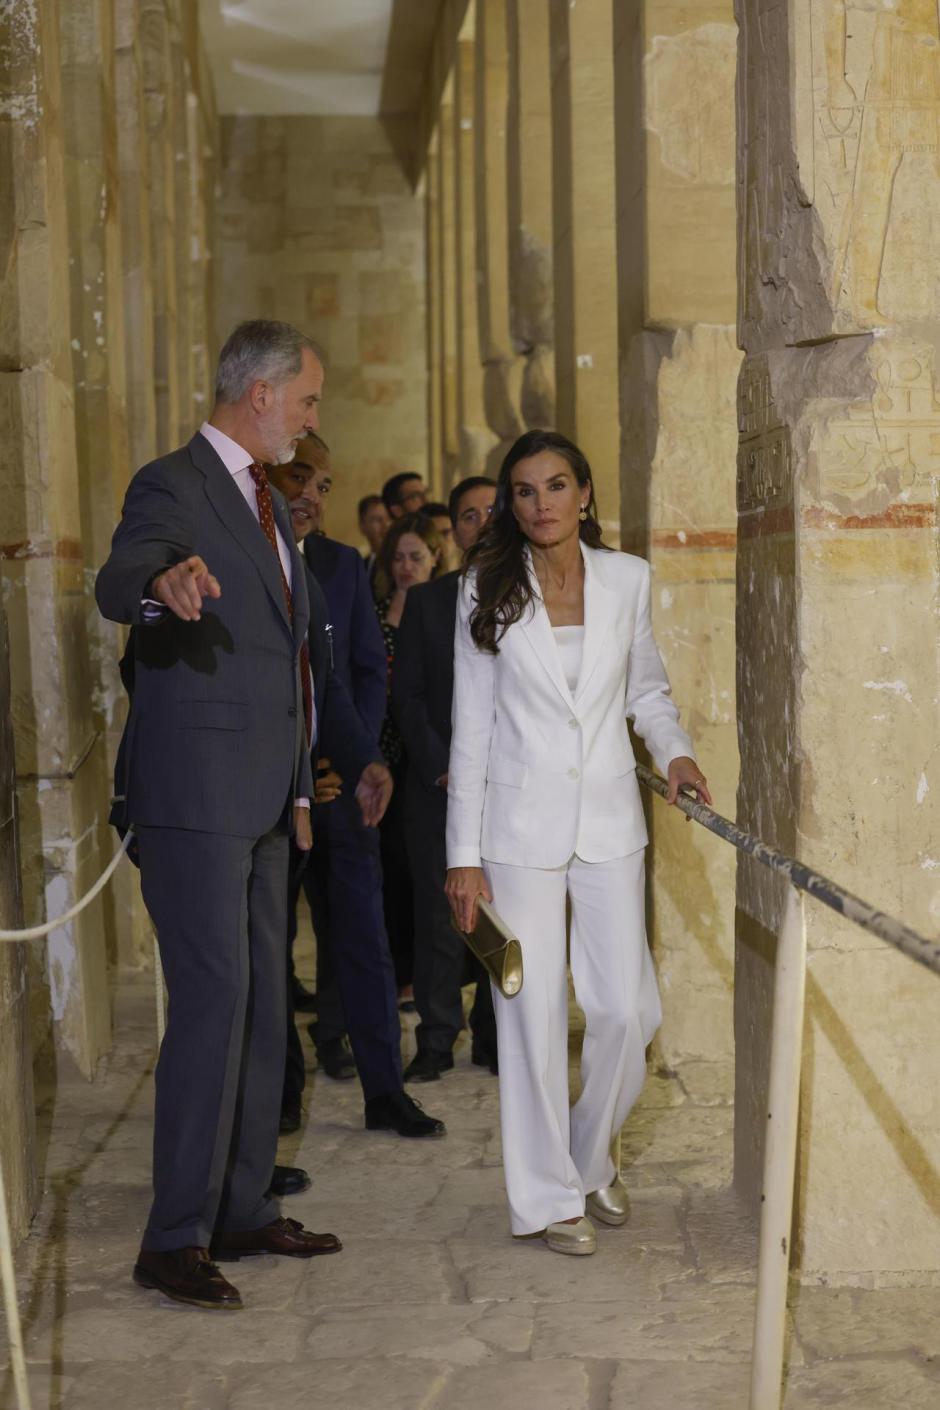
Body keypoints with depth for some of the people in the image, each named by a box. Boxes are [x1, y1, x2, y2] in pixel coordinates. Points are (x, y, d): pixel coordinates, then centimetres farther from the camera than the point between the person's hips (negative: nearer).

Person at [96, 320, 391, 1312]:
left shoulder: (264, 501, 19)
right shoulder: (174, 486, -10)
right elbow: (117, 584, -31)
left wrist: (297, 786, 27)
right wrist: (163, 582, -54)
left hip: (259, 801, 10)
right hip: (196, 794, -9)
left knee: (262, 1007, 13)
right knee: (211, 1004, -11)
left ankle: (243, 1211, 24)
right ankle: (174, 1240, -4)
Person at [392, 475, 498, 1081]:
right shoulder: (425, 601, 8)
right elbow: (408, 695, 5)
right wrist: (441, 767, -6)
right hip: (440, 782, 0)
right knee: (440, 913, -2)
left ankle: (493, 1036, 14)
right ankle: (437, 1041, 8)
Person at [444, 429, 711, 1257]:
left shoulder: (627, 579, 4)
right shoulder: (489, 591, 0)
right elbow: (471, 729, 0)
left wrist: (674, 751, -5)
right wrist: (464, 854, -4)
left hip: (609, 819, 2)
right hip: (520, 823, -2)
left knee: (627, 1008, 0)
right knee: (534, 1012, 0)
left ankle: (591, 1158, 26)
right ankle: (547, 1196, 12)